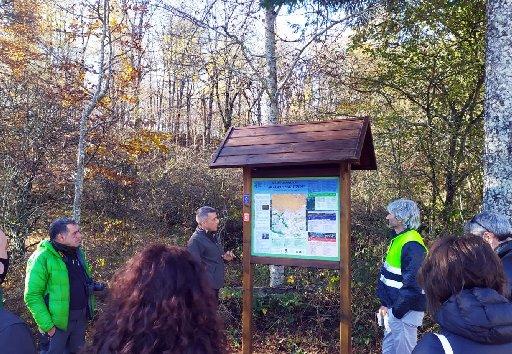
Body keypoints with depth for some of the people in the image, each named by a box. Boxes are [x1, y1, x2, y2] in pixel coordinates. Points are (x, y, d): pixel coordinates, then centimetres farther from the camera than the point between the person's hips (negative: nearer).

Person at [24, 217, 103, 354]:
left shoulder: (78, 253, 6)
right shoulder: (42, 258, -18)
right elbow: (32, 296, -19)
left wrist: (93, 286, 4)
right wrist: (47, 326, -21)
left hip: (81, 318, 7)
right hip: (58, 321, -7)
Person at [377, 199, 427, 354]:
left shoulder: (412, 245, -22)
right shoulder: (399, 239, 10)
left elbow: (412, 285, -26)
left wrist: (397, 311, -17)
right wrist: (385, 303, 12)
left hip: (405, 310, -10)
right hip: (393, 307, 10)